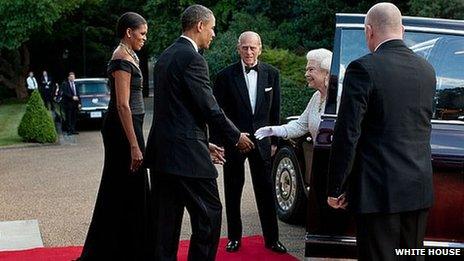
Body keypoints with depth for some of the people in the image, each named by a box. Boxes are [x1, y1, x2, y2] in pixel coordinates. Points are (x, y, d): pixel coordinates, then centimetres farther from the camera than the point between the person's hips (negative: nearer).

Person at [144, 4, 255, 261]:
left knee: (166, 220, 13)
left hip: (160, 152, 9)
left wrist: (203, 141, 22)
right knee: (209, 214, 1)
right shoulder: (192, 58, -13)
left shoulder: (165, 56, 16)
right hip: (186, 153, -9)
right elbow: (209, 107, -13)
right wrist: (236, 136, 1)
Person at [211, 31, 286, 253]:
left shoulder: (271, 74, 2)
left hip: (261, 140, 1)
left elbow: (275, 110, 7)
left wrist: (274, 140, 6)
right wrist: (216, 143, -8)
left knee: (265, 190, 6)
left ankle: (271, 238, 18)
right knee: (233, 191, 10)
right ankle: (234, 237, 23)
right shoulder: (226, 76, -6)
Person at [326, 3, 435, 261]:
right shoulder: (427, 69, 8)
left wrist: (336, 189, -6)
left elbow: (347, 134, -14)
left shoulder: (363, 68, -12)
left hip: (379, 190, -6)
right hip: (420, 190, 6)